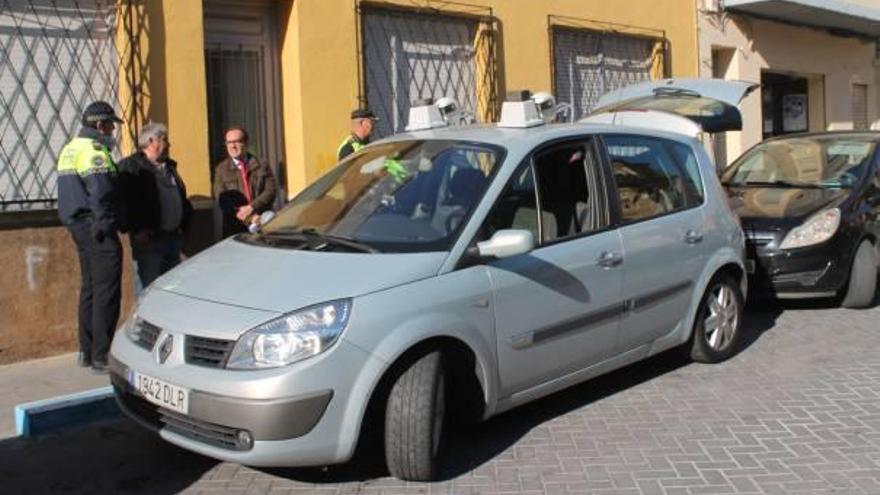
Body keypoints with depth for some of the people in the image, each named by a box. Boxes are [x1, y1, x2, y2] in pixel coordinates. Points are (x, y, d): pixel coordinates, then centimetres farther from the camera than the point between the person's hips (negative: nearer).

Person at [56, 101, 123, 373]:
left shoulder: (70, 149, 18)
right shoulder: (94, 150, -15)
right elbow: (102, 193, -23)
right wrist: (105, 225, -17)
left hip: (78, 226, 11)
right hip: (95, 229, -10)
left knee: (90, 287, 17)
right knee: (106, 292, -6)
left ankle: (87, 351, 24)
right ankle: (101, 356, -5)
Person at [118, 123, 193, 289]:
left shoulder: (169, 166, 19)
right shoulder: (130, 166, -6)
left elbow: (182, 198, 25)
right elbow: (123, 201, -16)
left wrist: (183, 224, 14)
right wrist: (135, 230, -19)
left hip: (173, 237, 8)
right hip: (148, 239, -8)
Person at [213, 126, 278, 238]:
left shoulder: (261, 166, 10)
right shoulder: (221, 169, 8)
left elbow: (271, 190, 1)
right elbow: (222, 200, -2)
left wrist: (251, 207, -16)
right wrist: (249, 218, -15)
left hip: (262, 224, 0)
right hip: (235, 228, 0)